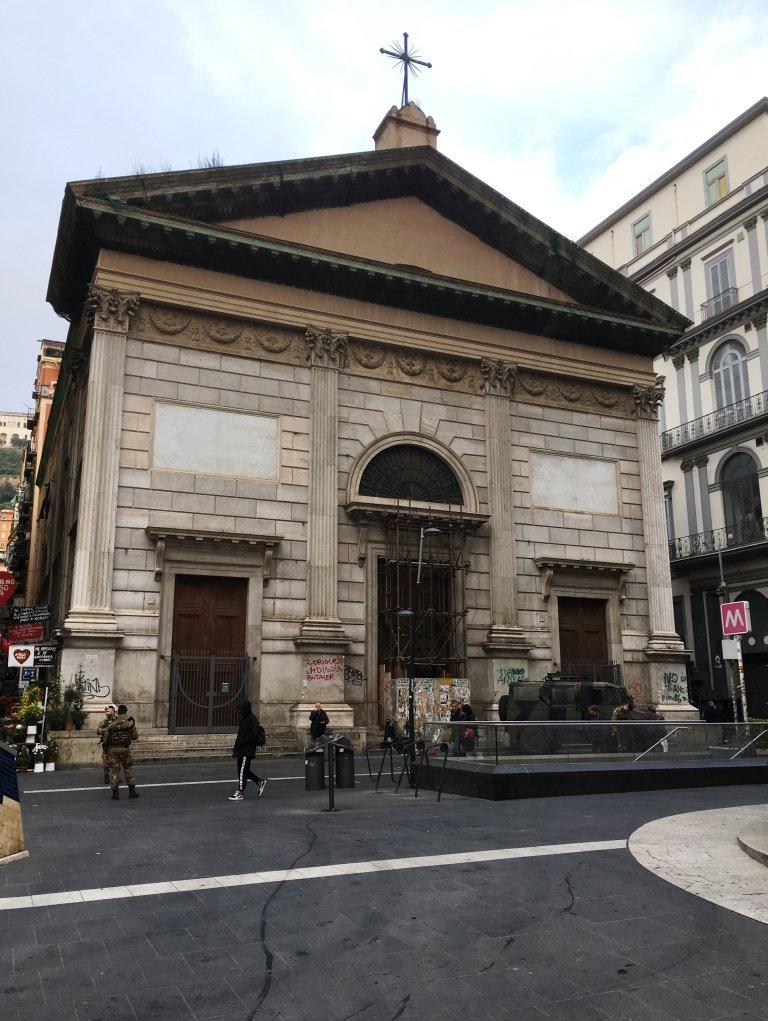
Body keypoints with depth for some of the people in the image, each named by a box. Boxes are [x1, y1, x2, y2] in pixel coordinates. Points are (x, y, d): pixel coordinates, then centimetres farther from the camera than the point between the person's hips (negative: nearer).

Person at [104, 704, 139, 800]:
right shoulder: (130, 722, -3)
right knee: (128, 769, 11)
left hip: (113, 749, 1)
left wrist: (107, 746, 14)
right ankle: (132, 791, 12)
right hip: (125, 749, -1)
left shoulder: (111, 722, 1)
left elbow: (106, 736, 1)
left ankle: (115, 792, 4)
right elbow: (134, 736, -1)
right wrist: (136, 737, 19)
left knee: (114, 770, 6)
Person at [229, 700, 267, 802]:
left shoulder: (252, 719, -14)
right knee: (243, 770, 12)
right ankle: (260, 782, 25)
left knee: (242, 770, -5)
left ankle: (240, 793, 1)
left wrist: (241, 742, -21)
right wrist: (237, 745, 12)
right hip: (242, 749, 9)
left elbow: (253, 735, -20)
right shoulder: (244, 719, 15)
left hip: (248, 750, -9)